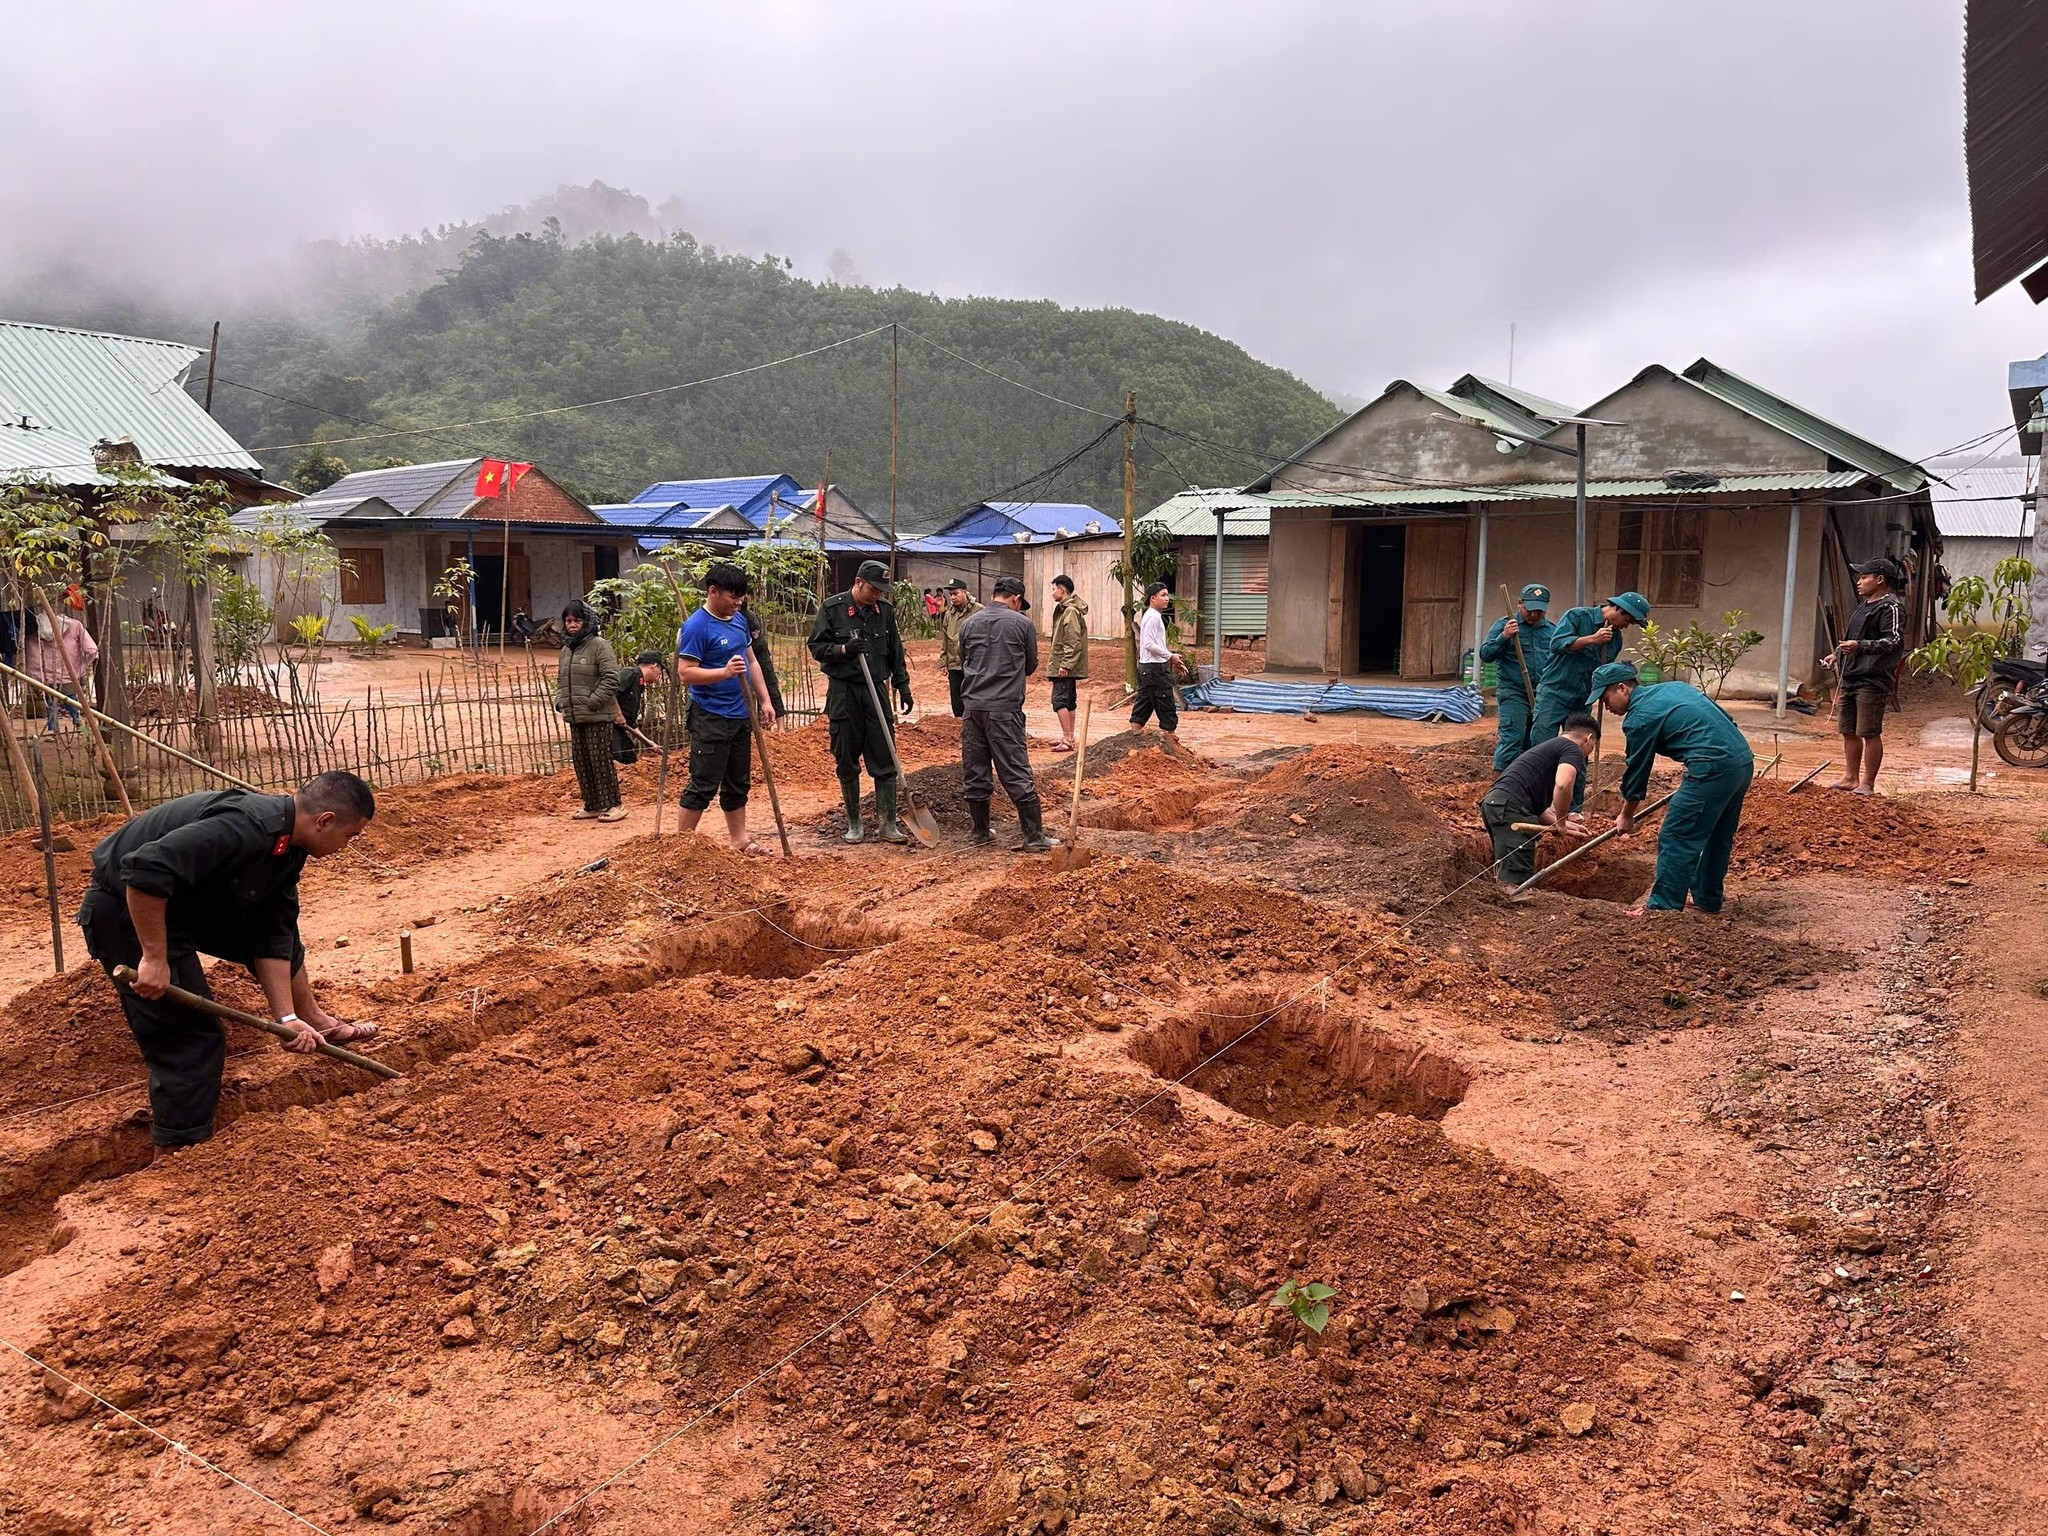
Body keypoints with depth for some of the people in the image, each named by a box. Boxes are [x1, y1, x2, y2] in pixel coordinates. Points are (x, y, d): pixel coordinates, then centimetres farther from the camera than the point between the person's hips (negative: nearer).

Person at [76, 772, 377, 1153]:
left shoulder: (289, 847, 0)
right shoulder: (247, 827, -31)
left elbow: (272, 936, 1)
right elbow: (146, 870, -39)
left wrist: (287, 1018, -4)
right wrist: (155, 958, -31)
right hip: (128, 911, -9)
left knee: (283, 926, 18)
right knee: (192, 1036, -6)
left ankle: (314, 1022, 36)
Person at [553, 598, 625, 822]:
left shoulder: (599, 645, -9)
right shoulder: (566, 650, 16)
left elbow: (611, 678, -15)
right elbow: (561, 680, 27)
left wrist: (593, 701, -18)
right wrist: (560, 701, 10)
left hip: (597, 717, -8)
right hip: (575, 717, 8)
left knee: (601, 760, -5)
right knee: (581, 761, 11)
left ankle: (613, 805, 4)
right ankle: (592, 805, 21)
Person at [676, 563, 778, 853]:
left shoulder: (739, 621, 10)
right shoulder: (696, 626, -15)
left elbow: (751, 662, 18)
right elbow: (685, 672, -20)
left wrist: (764, 700, 13)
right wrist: (725, 672, -30)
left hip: (741, 716, 8)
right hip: (711, 718, -8)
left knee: (739, 783, 15)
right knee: (704, 784, -4)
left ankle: (739, 840, 25)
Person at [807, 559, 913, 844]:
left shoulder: (885, 609, 6)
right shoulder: (831, 608, -5)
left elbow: (895, 651, 14)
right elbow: (816, 647, -2)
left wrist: (903, 685, 11)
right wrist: (843, 649, -18)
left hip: (876, 691, 2)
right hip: (843, 692, -2)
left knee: (885, 761, 0)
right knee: (847, 762, 5)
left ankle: (889, 824, 5)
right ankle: (854, 823, 17)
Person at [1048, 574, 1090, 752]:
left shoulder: (1071, 611, -15)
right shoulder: (1063, 609, 16)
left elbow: (1073, 642, -21)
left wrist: (1065, 665, -23)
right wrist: (1054, 661, 23)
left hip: (1066, 668, -11)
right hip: (1066, 666, 11)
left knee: (1059, 701, -12)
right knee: (1069, 702, 13)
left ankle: (1067, 739, -12)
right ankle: (1069, 738, 19)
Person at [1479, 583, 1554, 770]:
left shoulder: (1552, 630, 13)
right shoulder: (1503, 625, 0)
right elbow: (1485, 654, -7)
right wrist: (1503, 637, -23)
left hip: (1543, 696, 5)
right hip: (1513, 693, -5)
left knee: (1533, 744, 10)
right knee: (1512, 739, -13)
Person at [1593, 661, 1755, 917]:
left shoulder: (1639, 717, -5)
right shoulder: (1673, 687, 19)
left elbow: (1636, 770, 3)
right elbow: (1724, 718, 22)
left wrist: (1626, 816, 17)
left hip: (1713, 768, -10)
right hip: (1745, 759, 10)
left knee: (1675, 838, -2)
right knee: (1717, 837, 21)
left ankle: (1663, 906, 1)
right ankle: (1707, 898, 31)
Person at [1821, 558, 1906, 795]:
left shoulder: (1891, 607, -10)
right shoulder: (1865, 605, 20)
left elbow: (1894, 640, -20)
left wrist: (1860, 646, -31)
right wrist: (1838, 654, 23)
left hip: (1872, 681, -10)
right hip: (1849, 677, 10)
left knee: (1869, 733, -4)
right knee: (1848, 731, 12)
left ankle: (1868, 784, 1)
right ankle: (1850, 778, 20)